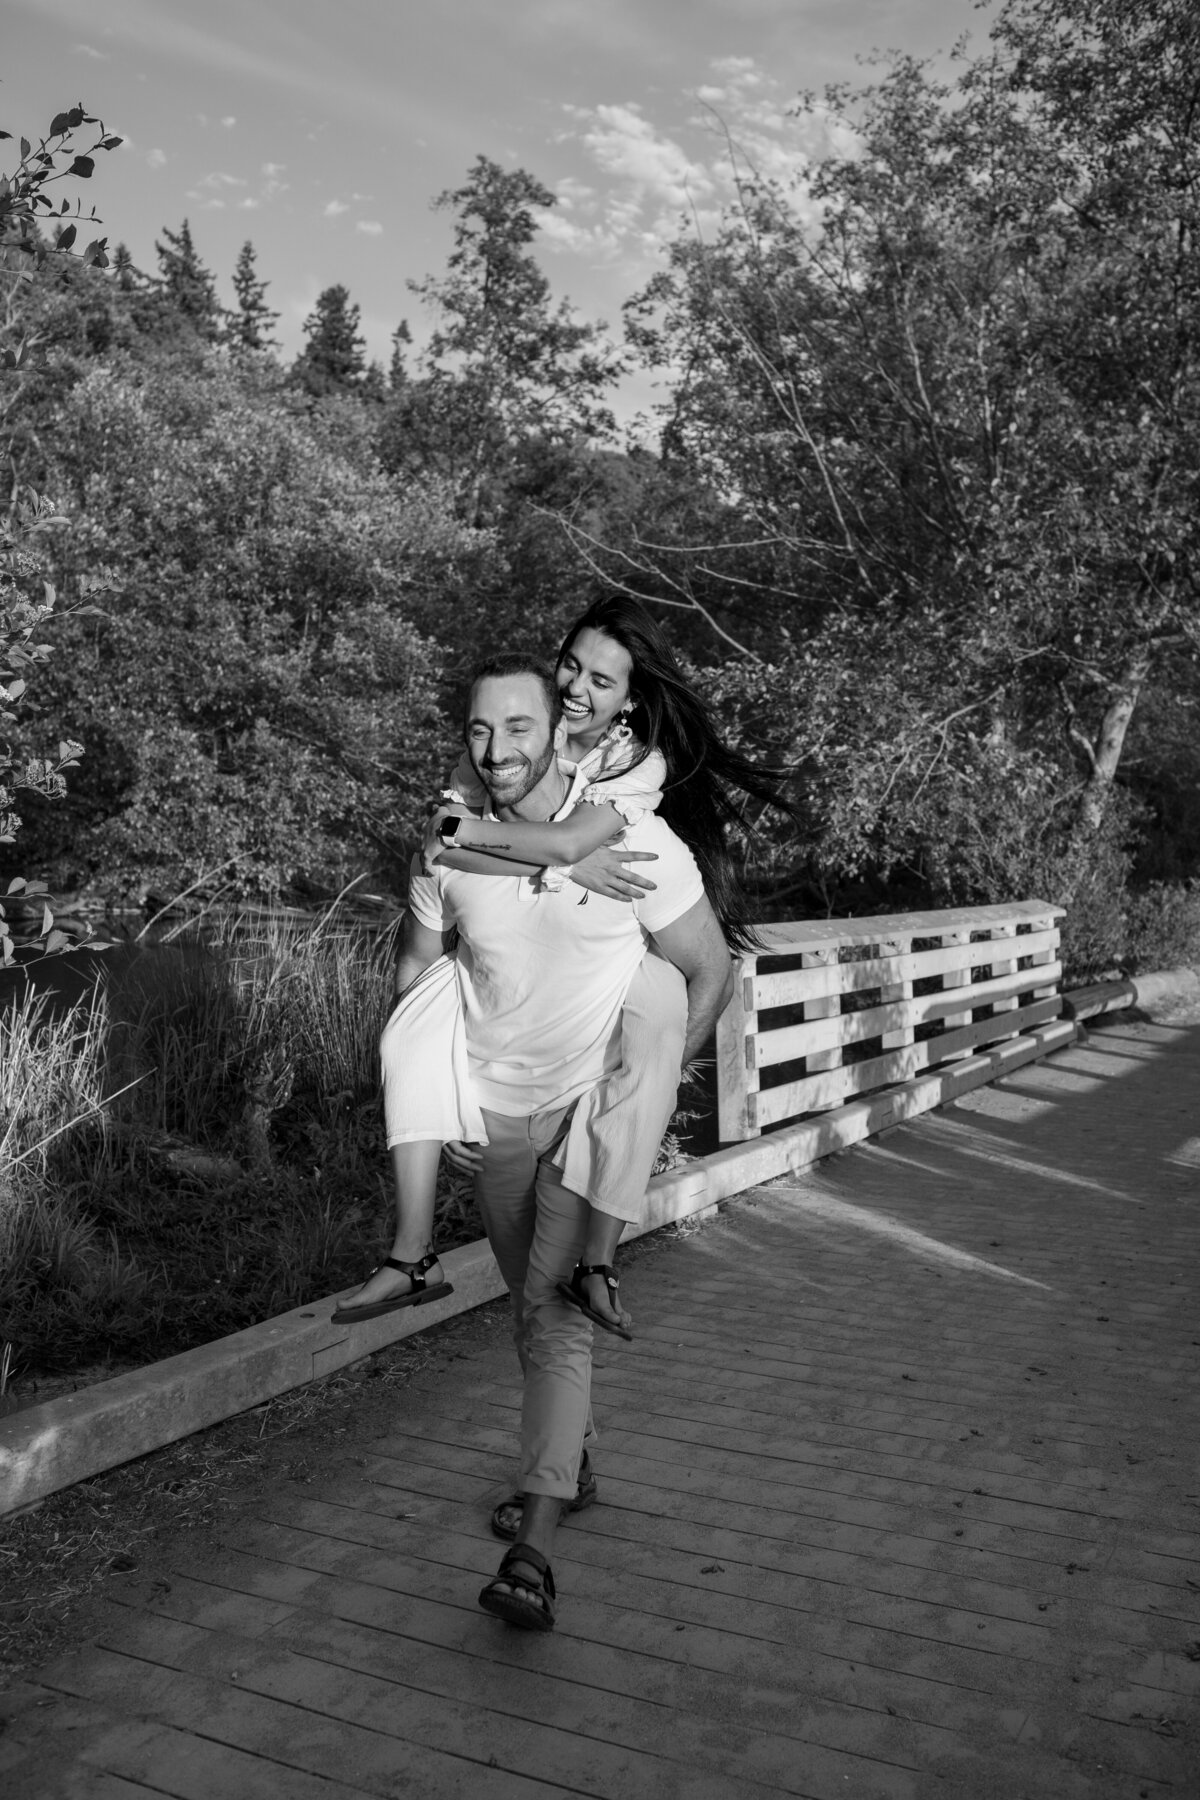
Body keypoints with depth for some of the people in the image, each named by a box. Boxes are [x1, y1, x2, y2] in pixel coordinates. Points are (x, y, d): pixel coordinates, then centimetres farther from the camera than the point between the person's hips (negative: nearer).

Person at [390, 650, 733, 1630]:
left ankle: (536, 1547, -11)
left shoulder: (636, 839, -16)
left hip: (598, 1102, -4)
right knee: (535, 1302, 18)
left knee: (556, 1301, -15)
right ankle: (573, 1451, 42)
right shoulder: (448, 848, -6)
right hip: (495, 1111, 4)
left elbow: (708, 972, -6)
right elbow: (416, 970, 10)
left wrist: (647, 1084, -11)